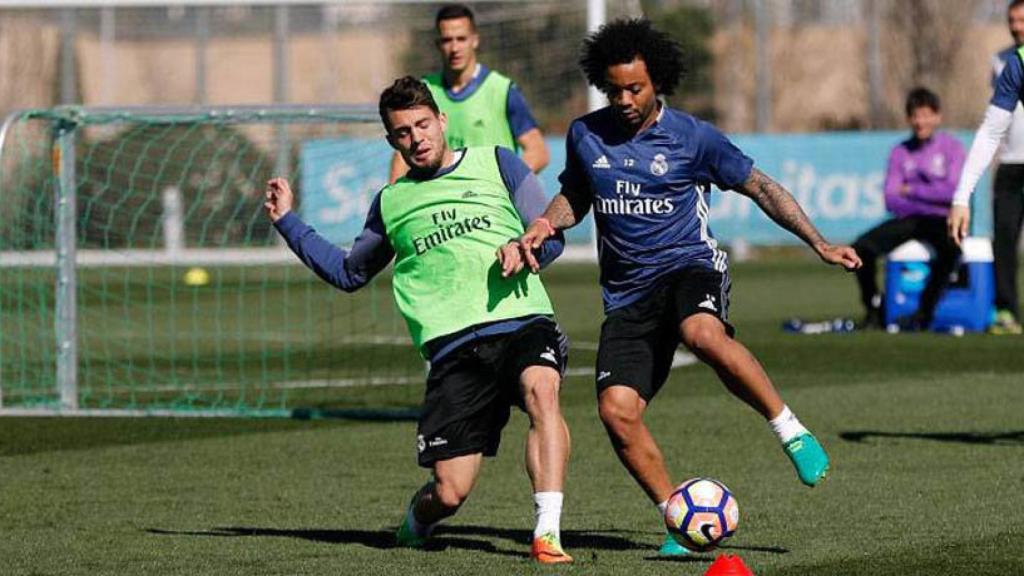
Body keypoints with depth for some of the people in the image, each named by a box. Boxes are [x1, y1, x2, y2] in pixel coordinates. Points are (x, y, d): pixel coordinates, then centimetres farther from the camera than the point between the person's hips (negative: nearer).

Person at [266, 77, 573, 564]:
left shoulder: (496, 164, 13)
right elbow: (348, 272, 34)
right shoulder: (391, 203, 20)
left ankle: (547, 535, -38)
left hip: (523, 322, -1)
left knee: (541, 391, -37)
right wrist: (288, 223, 28)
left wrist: (523, 249, -13)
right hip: (455, 348, 1)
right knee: (449, 494, -8)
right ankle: (416, 524, 30)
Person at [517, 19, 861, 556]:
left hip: (690, 266, -4)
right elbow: (574, 197, 23)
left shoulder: (691, 137, -4)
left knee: (704, 334, -40)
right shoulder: (586, 135, 6)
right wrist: (544, 225, 1)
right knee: (616, 409, -16)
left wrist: (818, 242, -5)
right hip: (627, 291, 4)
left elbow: (760, 187, 2)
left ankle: (791, 431, -23)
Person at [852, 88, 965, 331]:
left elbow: (953, 191, -10)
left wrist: (912, 190, -5)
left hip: (942, 220, -3)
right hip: (909, 219, 3)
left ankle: (923, 315, -31)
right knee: (861, 248, -21)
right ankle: (874, 310, -4)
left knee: (951, 247, -39)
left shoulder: (951, 147, 2)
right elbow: (891, 200, 1)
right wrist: (932, 197, -10)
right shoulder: (900, 152, 11)